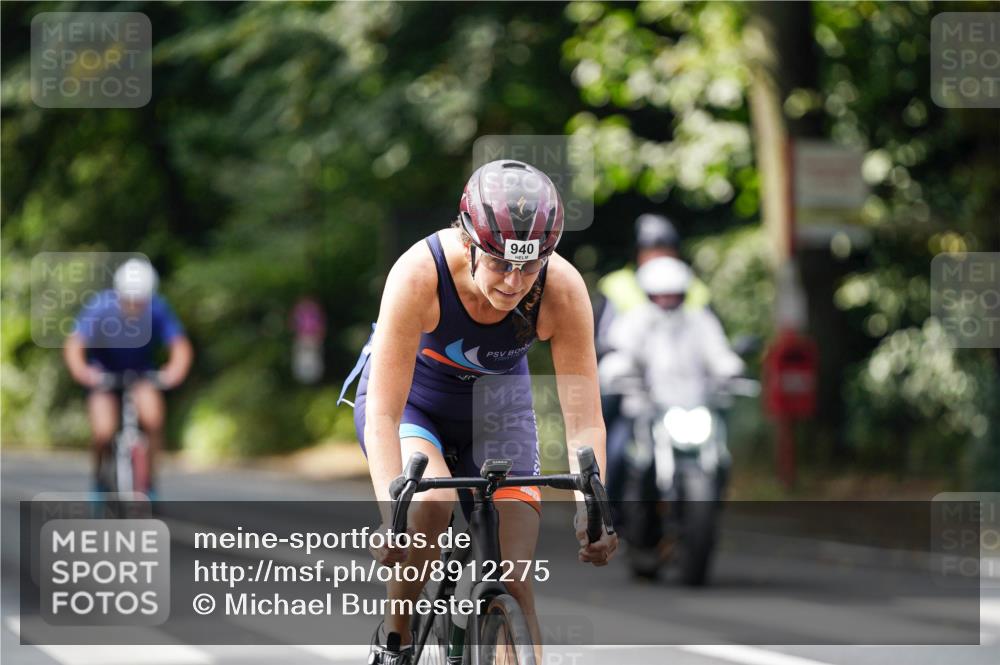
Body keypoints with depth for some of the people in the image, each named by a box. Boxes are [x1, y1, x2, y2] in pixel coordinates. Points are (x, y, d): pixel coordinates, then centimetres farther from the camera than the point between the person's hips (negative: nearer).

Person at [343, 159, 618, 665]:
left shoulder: (562, 289, -29)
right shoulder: (420, 273, -35)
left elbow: (584, 421, -27)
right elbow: (383, 413, -36)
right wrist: (392, 513, -49)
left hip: (498, 404, 2)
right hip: (412, 398, -2)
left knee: (513, 580, -12)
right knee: (431, 501, -33)